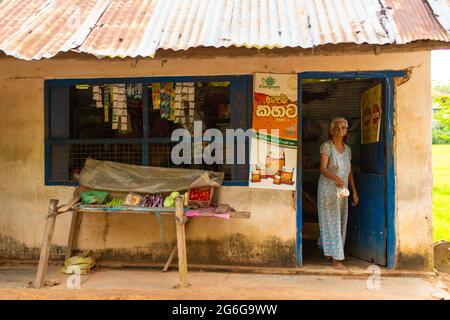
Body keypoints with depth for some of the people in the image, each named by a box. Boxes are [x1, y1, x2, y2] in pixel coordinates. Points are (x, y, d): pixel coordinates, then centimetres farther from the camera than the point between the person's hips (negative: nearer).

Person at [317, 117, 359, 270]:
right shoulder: (326, 146, -8)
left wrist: (354, 191, 12)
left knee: (341, 222, 11)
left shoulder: (347, 149, 11)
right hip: (328, 189, -6)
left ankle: (327, 251, 28)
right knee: (332, 222, -5)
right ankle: (335, 259, -1)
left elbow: (349, 172, 15)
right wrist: (336, 178, -36)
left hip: (342, 190, 7)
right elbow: (323, 168, -18)